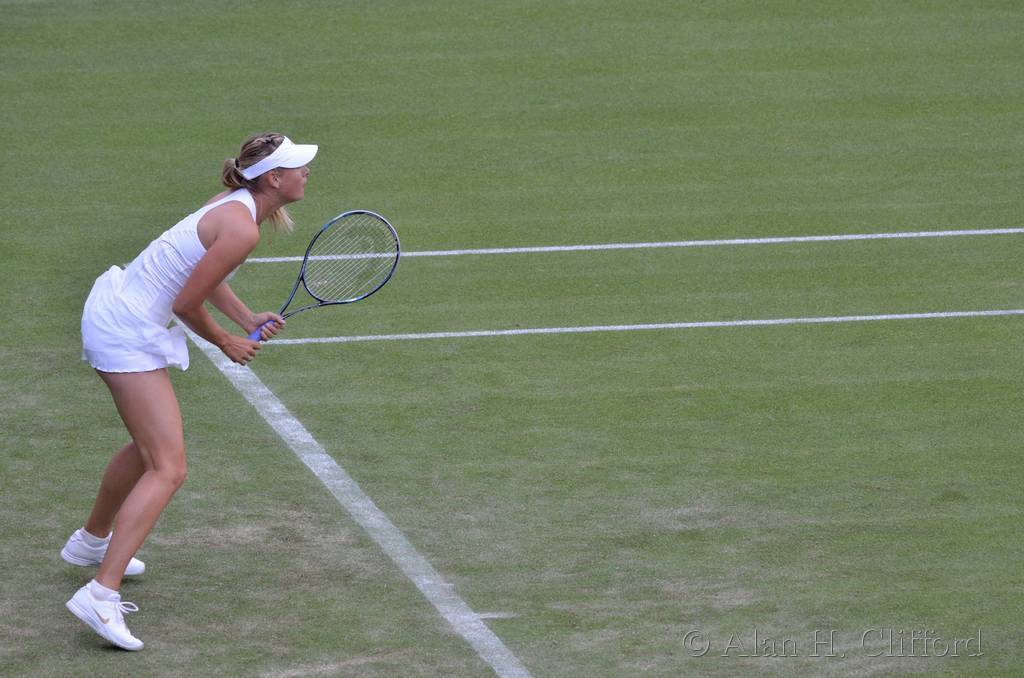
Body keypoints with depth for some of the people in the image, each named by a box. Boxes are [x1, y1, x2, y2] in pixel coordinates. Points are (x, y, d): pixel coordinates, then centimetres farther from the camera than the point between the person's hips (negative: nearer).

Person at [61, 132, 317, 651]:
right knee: (168, 469, -15)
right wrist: (225, 343, -1)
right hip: (128, 332, -10)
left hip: (112, 311, 10)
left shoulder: (237, 206, 9)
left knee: (150, 444, 29)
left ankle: (91, 541, 50)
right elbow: (187, 304, -19)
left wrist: (247, 319, 10)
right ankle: (100, 595, -24)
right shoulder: (243, 229, -21)